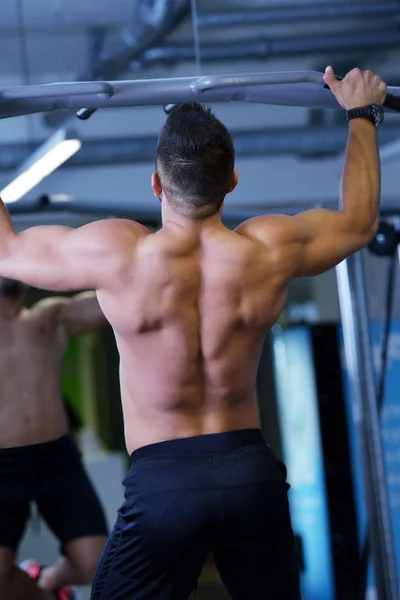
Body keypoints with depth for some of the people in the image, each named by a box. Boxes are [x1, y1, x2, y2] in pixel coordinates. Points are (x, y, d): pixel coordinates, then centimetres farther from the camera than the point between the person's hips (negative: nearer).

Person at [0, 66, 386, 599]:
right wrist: (362, 115, 29)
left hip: (163, 478, -3)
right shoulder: (270, 250, -6)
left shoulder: (119, 256, -14)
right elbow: (359, 221, 16)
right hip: (253, 470, 3)